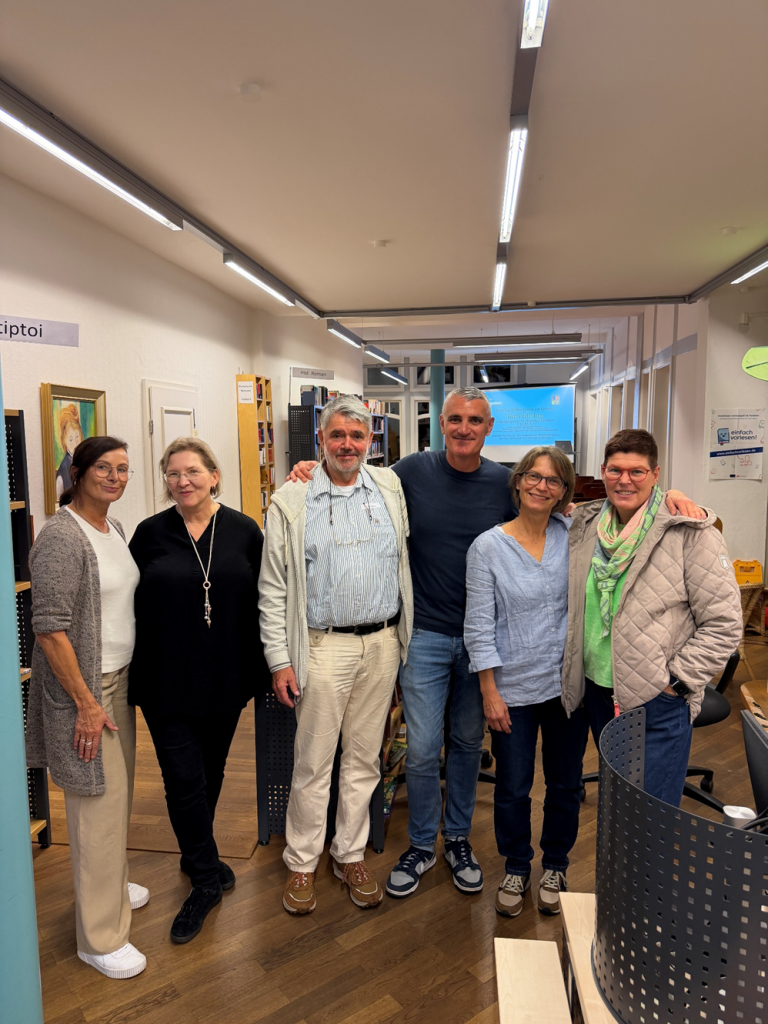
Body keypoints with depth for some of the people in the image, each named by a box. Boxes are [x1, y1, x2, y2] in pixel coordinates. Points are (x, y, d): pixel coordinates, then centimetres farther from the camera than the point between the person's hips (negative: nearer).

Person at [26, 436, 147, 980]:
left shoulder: (114, 527, 7)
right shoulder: (61, 537, -19)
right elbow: (49, 628, -21)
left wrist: (125, 683, 16)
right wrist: (86, 702, -19)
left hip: (119, 680, 8)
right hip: (83, 689, -8)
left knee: (119, 792, 21)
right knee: (97, 806, 2)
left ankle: (111, 885, 44)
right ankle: (99, 938, 19)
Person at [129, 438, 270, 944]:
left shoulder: (244, 531, -1)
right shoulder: (150, 533, -3)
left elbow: (263, 600, 3)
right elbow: (131, 605, 0)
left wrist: (262, 665, 1)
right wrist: (137, 673, -1)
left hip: (225, 677, 2)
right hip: (167, 682, -1)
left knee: (211, 772, 17)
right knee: (185, 779, 0)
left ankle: (196, 856, 42)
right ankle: (209, 876, 20)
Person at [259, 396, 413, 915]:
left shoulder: (390, 488, 6)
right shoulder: (292, 501, -4)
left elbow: (403, 559, 18)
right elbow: (273, 589, -4)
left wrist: (405, 636, 13)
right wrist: (280, 660, -7)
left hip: (382, 643, 3)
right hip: (324, 646, -3)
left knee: (365, 757, 14)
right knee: (313, 761, 6)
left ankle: (351, 854, 31)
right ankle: (302, 863, 25)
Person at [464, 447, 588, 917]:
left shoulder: (573, 534, -2)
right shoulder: (488, 546, -8)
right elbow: (479, 624, -8)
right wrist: (490, 692, -9)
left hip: (569, 683, 3)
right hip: (514, 688, -2)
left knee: (566, 784, 17)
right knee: (513, 788, 11)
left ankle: (555, 868, 41)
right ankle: (516, 869, 37)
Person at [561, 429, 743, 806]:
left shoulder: (690, 533, -13)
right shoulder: (585, 525, 4)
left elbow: (724, 623, -11)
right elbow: (573, 601, 19)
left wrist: (676, 679, -12)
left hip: (657, 704, -5)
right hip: (597, 692, 6)